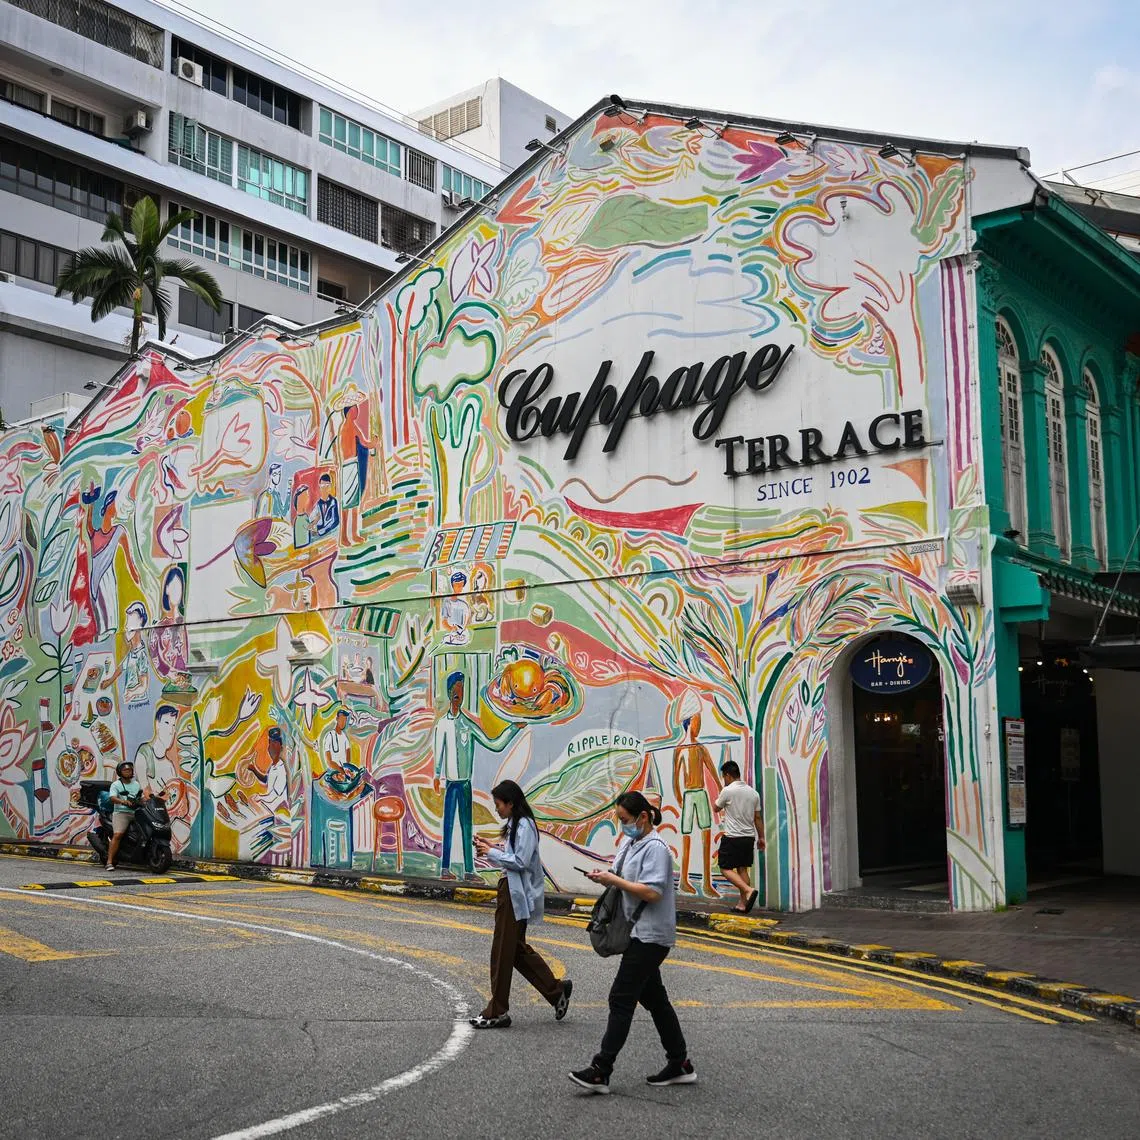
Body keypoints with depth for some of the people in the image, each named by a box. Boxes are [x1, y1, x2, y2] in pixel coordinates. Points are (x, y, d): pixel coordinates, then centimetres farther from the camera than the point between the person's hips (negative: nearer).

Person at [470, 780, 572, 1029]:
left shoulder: (524, 826, -16)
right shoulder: (515, 824, 14)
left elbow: (520, 862, -22)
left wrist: (491, 852, -15)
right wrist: (490, 848, 5)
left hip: (516, 895, -10)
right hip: (510, 890, 10)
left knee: (503, 951, -2)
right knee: (517, 948, 15)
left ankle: (497, 1012, 7)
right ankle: (556, 990, 23)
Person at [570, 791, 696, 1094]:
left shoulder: (656, 848, -17)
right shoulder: (629, 843, 12)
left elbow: (652, 892, -25)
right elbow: (625, 881, 21)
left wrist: (614, 880, -20)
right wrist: (605, 877, -1)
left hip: (649, 936, -10)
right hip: (639, 933, 10)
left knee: (621, 999, -9)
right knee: (654, 998, 14)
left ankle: (601, 1071, -7)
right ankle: (679, 1065, 22)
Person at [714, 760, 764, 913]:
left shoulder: (728, 791, -12)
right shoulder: (753, 792, 6)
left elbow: (716, 808, 3)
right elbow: (758, 817, 11)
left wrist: (719, 797, 19)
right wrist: (761, 837, 18)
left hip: (732, 837, -7)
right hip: (749, 837, 7)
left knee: (726, 868, 0)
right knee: (742, 869, 12)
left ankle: (749, 890, -19)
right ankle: (743, 904, 11)